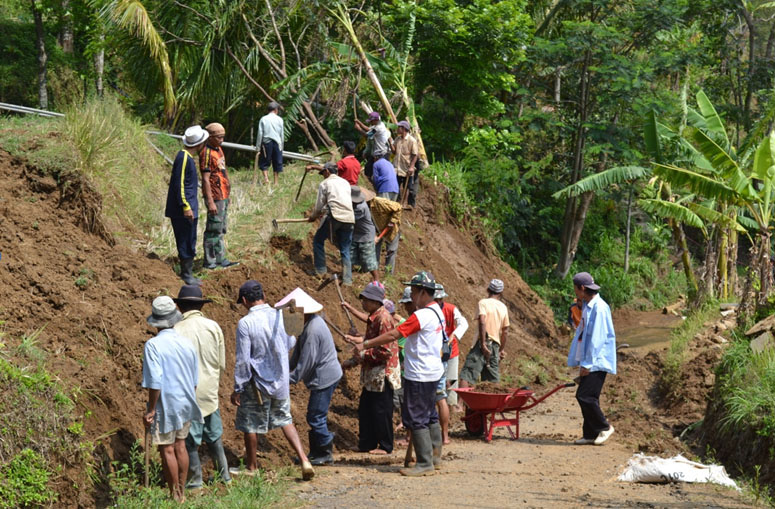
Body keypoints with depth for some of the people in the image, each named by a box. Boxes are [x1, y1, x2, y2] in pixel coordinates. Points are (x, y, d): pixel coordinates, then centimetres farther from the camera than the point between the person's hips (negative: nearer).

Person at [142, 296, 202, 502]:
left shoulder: (153, 345, -18)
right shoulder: (187, 343, 2)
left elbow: (155, 382, -22)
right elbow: (195, 380, 11)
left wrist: (151, 410, -15)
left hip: (165, 405, -6)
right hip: (185, 403, 6)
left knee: (167, 450, 4)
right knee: (180, 446, 16)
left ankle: (175, 496, 10)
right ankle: (181, 492, 24)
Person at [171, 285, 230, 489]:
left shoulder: (177, 330, -15)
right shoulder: (214, 327, -3)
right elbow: (222, 363, 4)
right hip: (210, 392, 4)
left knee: (190, 439, 7)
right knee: (214, 436, 19)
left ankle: (195, 479, 13)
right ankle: (224, 474, 25)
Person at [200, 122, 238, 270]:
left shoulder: (218, 150, 13)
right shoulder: (207, 153, -16)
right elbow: (206, 179, -19)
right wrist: (210, 202, -22)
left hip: (223, 196, 9)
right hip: (215, 197, -9)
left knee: (221, 229, 14)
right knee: (214, 230, -5)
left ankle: (220, 259, 20)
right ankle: (209, 262, 1)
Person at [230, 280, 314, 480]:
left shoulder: (245, 323, -19)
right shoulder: (280, 316, -4)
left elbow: (242, 360, -17)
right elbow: (291, 344, 11)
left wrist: (237, 389, -8)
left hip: (257, 383, -5)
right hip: (281, 381, 5)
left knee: (250, 425, 12)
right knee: (285, 419, 19)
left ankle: (251, 467, 27)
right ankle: (304, 460, 6)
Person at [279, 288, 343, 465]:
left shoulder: (313, 331, -25)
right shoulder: (311, 323, 7)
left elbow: (306, 362, -23)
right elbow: (299, 352, 15)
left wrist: (291, 379, -15)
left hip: (324, 378, -11)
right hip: (327, 375, 11)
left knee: (316, 417, -3)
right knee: (316, 416, 17)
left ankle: (326, 453, 7)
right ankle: (316, 451, 25)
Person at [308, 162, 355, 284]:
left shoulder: (324, 184, 7)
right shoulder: (345, 182, 22)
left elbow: (319, 205, 9)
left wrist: (313, 216, 28)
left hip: (335, 216, -5)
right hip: (349, 218, 5)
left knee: (318, 240, 13)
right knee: (345, 250, 10)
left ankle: (320, 270, 8)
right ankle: (347, 279, 4)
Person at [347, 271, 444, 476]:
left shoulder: (422, 316, -21)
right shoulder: (436, 311, 12)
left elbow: (393, 335, -22)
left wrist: (365, 344, -16)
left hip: (420, 376, -10)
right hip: (432, 373, 10)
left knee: (416, 418, -5)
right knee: (429, 416, 18)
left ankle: (425, 463, -3)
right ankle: (435, 457, 25)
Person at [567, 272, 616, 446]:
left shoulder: (599, 307, -16)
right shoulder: (588, 307, 15)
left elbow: (596, 338, -20)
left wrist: (587, 364, -19)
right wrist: (582, 363, 20)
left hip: (597, 361, -10)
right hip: (588, 362, 10)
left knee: (585, 396, -13)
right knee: (586, 397, 8)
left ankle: (604, 427, 1)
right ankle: (590, 434, 12)